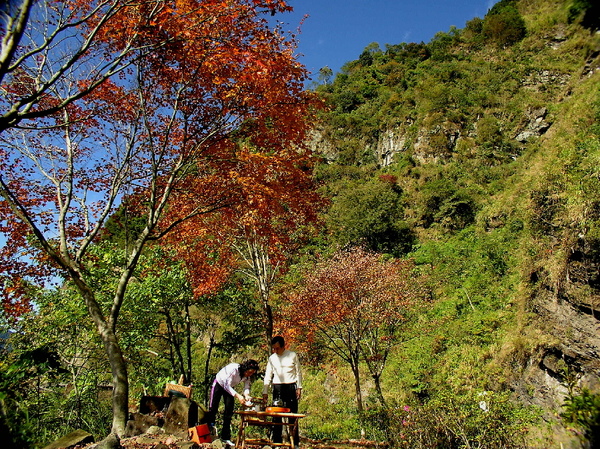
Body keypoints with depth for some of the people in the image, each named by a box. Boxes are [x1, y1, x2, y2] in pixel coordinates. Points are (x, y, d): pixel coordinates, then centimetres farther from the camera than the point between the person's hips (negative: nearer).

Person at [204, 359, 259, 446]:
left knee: (229, 412, -2)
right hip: (219, 384, -5)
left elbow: (247, 387, -16)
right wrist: (238, 396, -45)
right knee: (213, 409, -3)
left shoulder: (247, 376, -18)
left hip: (229, 388, 5)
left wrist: (246, 395, -39)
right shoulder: (233, 369, -38)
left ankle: (225, 437, 6)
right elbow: (226, 385, -36)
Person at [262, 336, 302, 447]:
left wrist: (299, 387, 0)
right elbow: (268, 375, 9)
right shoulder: (272, 358, 6)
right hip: (277, 388, 2)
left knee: (292, 415, 1)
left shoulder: (292, 355, 0)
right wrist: (265, 392, 3)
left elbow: (298, 372, 6)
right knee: (276, 416, 1)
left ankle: (295, 442, 10)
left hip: (291, 387, -2)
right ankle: (276, 442, 11)